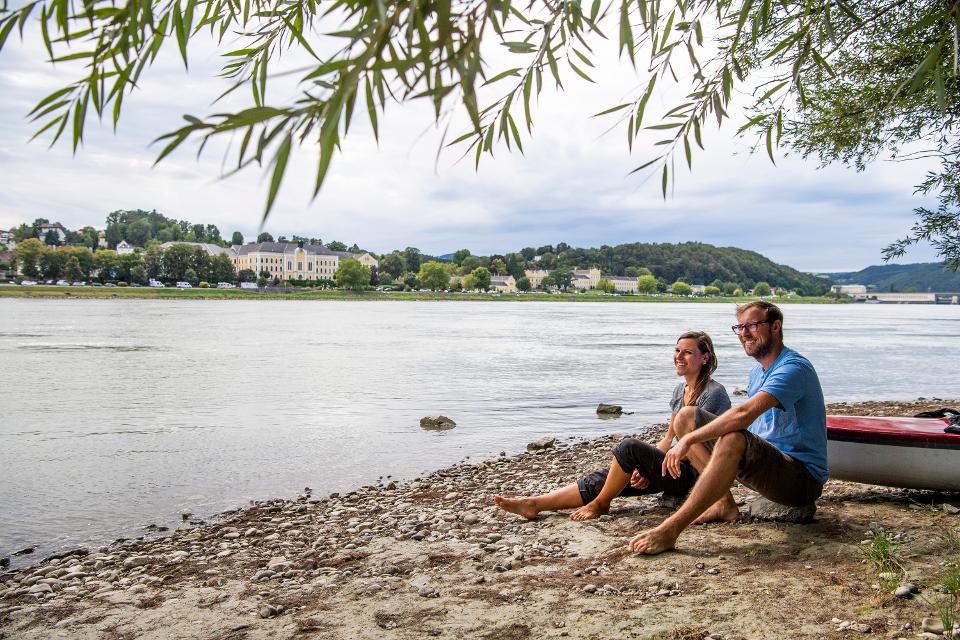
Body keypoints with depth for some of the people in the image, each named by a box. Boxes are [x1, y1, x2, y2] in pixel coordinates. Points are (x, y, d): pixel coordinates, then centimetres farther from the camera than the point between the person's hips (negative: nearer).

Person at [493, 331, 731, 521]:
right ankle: (534, 504, -13)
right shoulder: (680, 389, 14)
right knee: (602, 478, -8)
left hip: (692, 473, -8)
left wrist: (653, 469, -14)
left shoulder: (713, 393, -12)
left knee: (630, 447, -28)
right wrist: (645, 467, 0)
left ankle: (600, 504, -9)